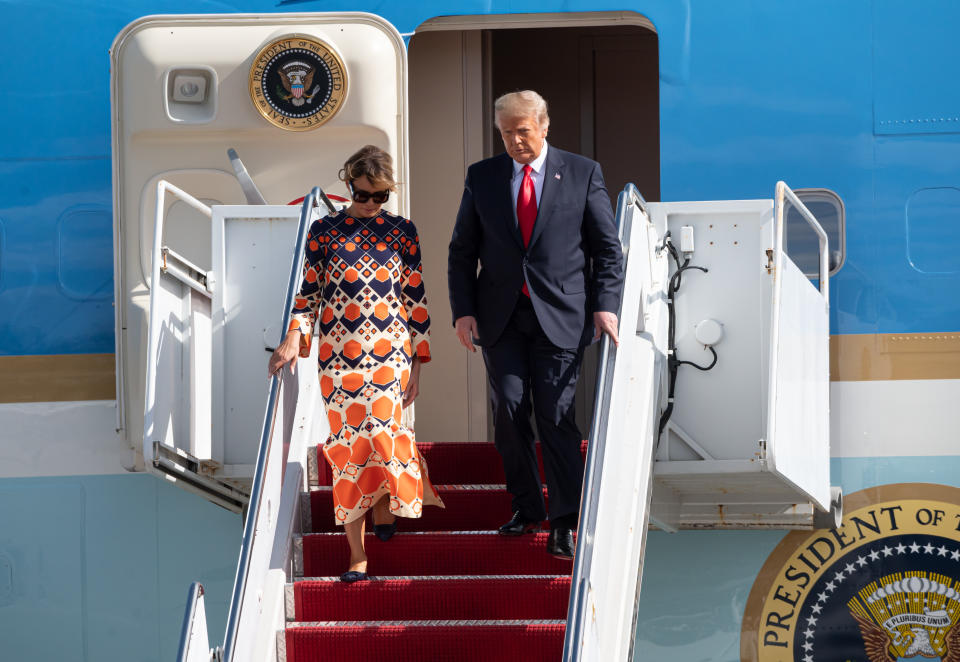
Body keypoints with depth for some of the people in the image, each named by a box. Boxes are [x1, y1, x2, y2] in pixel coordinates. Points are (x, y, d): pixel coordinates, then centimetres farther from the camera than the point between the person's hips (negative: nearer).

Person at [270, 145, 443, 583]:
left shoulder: (402, 232, 8)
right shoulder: (324, 231, 8)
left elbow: (415, 299, 9)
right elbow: (309, 293, 9)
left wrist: (418, 363, 6)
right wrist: (294, 337, -8)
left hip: (390, 353, 0)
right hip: (337, 355, 0)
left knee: (381, 429, -19)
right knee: (347, 447, -4)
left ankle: (385, 505, 13)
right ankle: (357, 555, 1)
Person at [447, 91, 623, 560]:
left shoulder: (582, 174, 4)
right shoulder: (481, 177, 8)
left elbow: (607, 247, 5)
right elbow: (462, 251, 11)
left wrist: (605, 304, -7)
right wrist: (463, 310, 0)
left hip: (559, 314, -2)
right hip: (500, 317, 2)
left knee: (555, 414, -6)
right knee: (509, 411, -2)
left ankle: (564, 522, -1)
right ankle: (526, 507, 14)